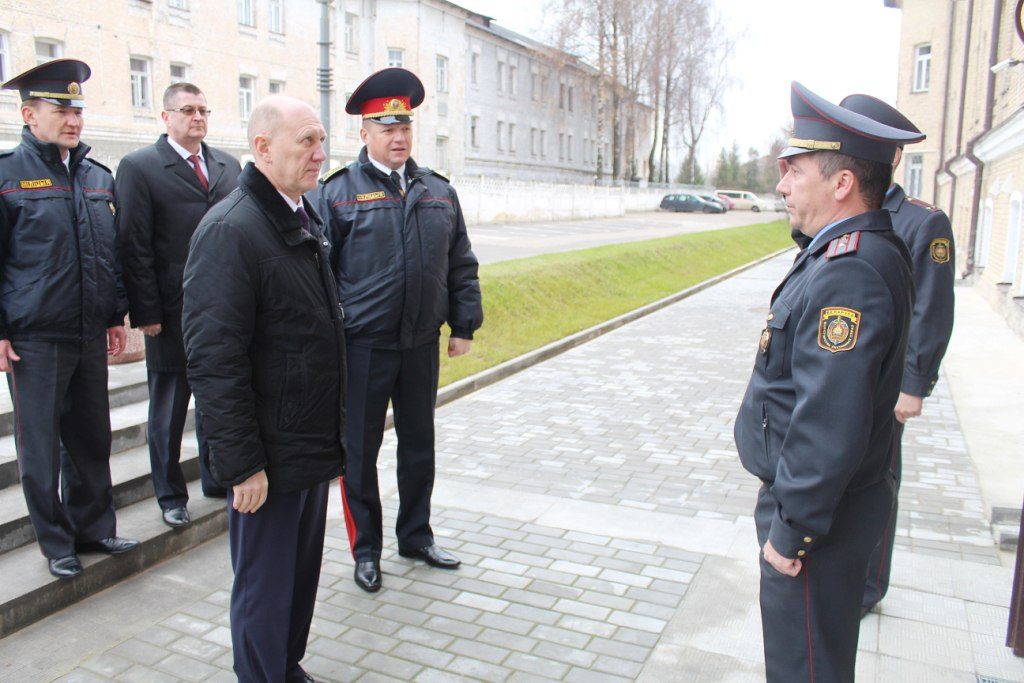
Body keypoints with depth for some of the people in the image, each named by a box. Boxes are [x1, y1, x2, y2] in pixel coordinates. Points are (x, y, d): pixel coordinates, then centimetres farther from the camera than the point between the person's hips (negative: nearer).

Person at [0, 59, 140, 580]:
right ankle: (56, 543, 21)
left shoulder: (98, 177, 11)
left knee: (92, 438, 13)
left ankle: (92, 527, 29)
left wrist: (116, 316, 13)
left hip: (91, 335, 5)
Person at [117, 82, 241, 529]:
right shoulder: (139, 167, -5)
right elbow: (135, 247, -8)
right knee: (168, 411, 9)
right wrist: (146, 314, -12)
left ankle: (217, 479, 33)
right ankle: (171, 496, 24)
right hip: (173, 315, -4)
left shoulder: (228, 166, 10)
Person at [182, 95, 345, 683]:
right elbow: (214, 359, -22)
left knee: (303, 572, 22)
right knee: (266, 586, 9)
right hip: (269, 456, -8)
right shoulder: (230, 230, -18)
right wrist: (242, 463, -20)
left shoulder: (307, 218, 10)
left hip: (314, 442, 9)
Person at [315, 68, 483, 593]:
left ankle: (416, 537, 34)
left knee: (419, 445, 16)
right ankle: (366, 549, 25)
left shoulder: (439, 192, 9)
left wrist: (464, 325, 8)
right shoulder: (338, 192, -4)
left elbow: (461, 265, 13)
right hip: (362, 347, -4)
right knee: (359, 451, 7)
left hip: (421, 346, 4)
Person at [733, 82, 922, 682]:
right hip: (830, 498, 10)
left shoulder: (848, 276, -28)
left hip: (820, 513, -10)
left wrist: (791, 532, -20)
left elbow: (830, 429, -30)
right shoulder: (865, 252, 6)